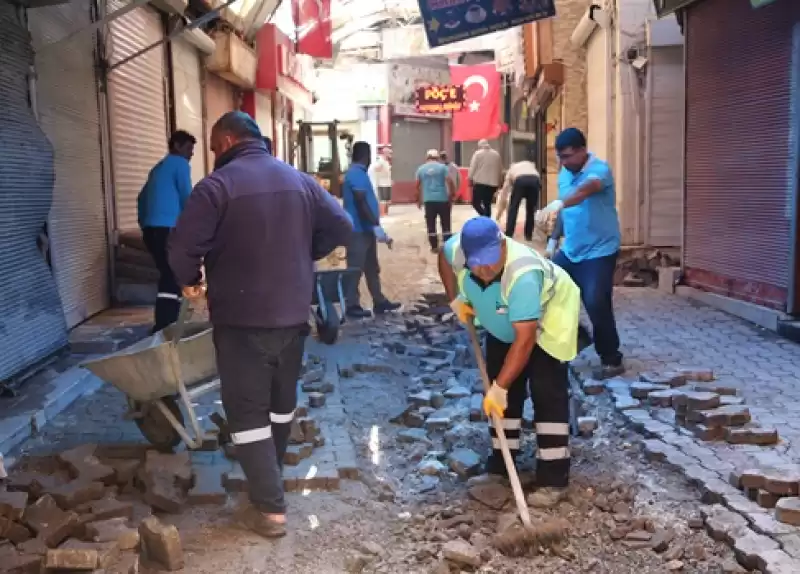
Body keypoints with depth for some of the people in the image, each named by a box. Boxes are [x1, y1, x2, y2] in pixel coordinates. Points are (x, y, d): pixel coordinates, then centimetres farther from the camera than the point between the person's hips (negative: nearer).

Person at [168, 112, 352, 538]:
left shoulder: (217, 186, -13)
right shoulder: (299, 180, 6)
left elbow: (182, 246, -17)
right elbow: (340, 227, 8)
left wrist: (190, 279, 3)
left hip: (240, 318, -6)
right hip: (292, 313, 6)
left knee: (247, 410, 2)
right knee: (281, 401, 22)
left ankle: (270, 508, 2)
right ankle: (268, 476, 40)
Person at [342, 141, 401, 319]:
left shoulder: (358, 173, 17)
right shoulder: (357, 174, -16)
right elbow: (361, 202, -23)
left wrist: (374, 225, 24)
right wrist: (376, 225, -23)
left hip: (365, 229, 10)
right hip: (359, 230, -10)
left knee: (372, 268, 14)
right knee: (356, 269, -4)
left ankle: (379, 302, 21)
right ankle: (352, 306, 1)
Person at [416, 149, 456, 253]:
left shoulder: (421, 168, 9)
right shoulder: (442, 167, 2)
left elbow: (418, 185, 10)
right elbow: (450, 182, -8)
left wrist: (419, 200, 20)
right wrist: (452, 196, 1)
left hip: (428, 200, 1)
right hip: (442, 199, -1)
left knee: (431, 225, 6)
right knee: (445, 223, 7)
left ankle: (434, 247, 6)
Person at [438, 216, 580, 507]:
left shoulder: (523, 275, -45)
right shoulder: (457, 249, -27)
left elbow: (524, 339, -45)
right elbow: (444, 256, 1)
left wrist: (499, 386, -44)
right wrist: (456, 300, -6)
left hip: (548, 321, -6)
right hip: (503, 325, 6)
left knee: (547, 395, -15)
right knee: (503, 394, 7)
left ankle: (553, 478, -11)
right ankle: (500, 465, 19)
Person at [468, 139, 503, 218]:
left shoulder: (478, 153, 0)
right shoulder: (497, 155, 14)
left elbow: (472, 168, -6)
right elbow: (500, 170, 16)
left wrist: (470, 179, 0)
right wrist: (499, 183, 22)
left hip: (480, 182, -5)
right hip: (493, 183, 5)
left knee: (476, 203, -1)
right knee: (487, 204, 12)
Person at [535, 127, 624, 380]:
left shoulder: (599, 169, -19)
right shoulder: (564, 174, 6)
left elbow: (586, 189, -43)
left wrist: (558, 202, -60)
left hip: (599, 252, -8)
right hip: (570, 251, 8)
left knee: (596, 304, -15)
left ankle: (612, 361, 1)